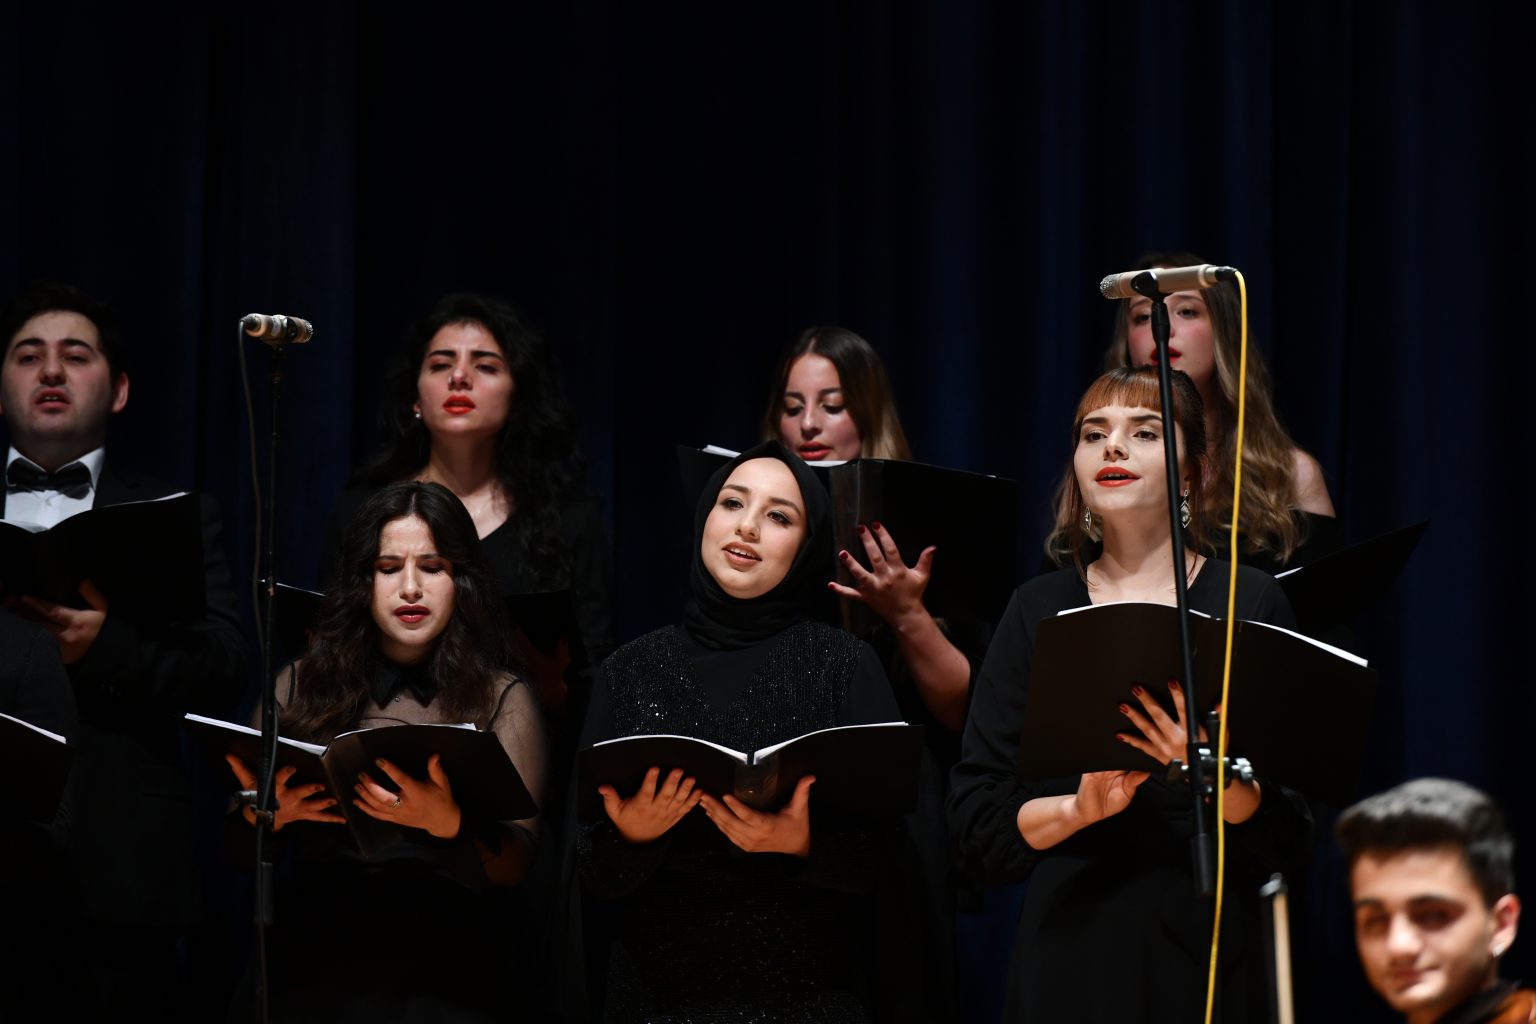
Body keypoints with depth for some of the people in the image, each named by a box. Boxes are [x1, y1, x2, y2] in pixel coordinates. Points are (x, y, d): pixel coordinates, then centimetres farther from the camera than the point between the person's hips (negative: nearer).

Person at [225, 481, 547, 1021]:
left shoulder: (501, 698, 13)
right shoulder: (300, 687, 19)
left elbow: (515, 866, 3)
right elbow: (239, 853, 20)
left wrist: (449, 825, -17)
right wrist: (262, 815, -3)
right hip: (315, 931, 2)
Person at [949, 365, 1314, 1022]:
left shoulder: (1251, 605, 1)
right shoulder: (1037, 612, 7)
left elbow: (1292, 832, -4)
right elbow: (975, 820, 1)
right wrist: (1078, 808, -16)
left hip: (1201, 948, -1)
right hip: (1067, 951, 2)